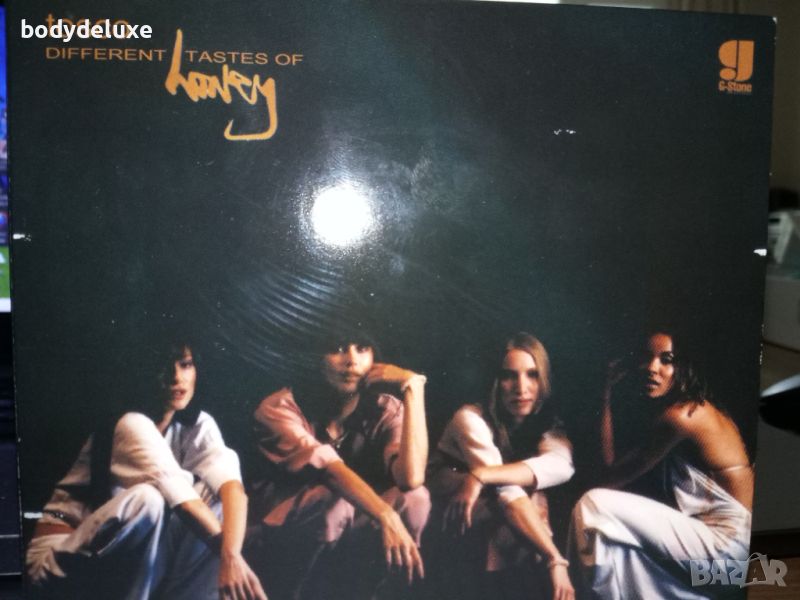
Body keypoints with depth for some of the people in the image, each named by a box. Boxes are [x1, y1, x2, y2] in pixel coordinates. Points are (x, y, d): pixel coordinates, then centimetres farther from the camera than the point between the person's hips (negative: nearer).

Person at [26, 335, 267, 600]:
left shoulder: (197, 424, -5)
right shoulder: (133, 425, -23)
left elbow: (230, 483, -22)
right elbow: (182, 501, -33)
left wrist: (231, 554, -39)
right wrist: (232, 558, -34)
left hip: (132, 559, 6)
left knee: (216, 491, -12)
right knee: (149, 498, -34)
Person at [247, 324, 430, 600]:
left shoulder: (385, 409, -11)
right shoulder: (279, 408, -18)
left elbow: (410, 479, -30)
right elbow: (331, 470, -33)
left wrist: (413, 387, -30)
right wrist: (386, 517, -47)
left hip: (348, 540, 3)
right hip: (281, 542, -3)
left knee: (413, 499, -24)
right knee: (334, 502, -34)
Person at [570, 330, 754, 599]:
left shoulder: (679, 415, -19)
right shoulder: (695, 408, 10)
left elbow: (614, 476, -11)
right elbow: (618, 463, 5)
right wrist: (611, 390, 2)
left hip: (725, 541, -10)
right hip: (723, 534, 10)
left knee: (593, 506, -17)